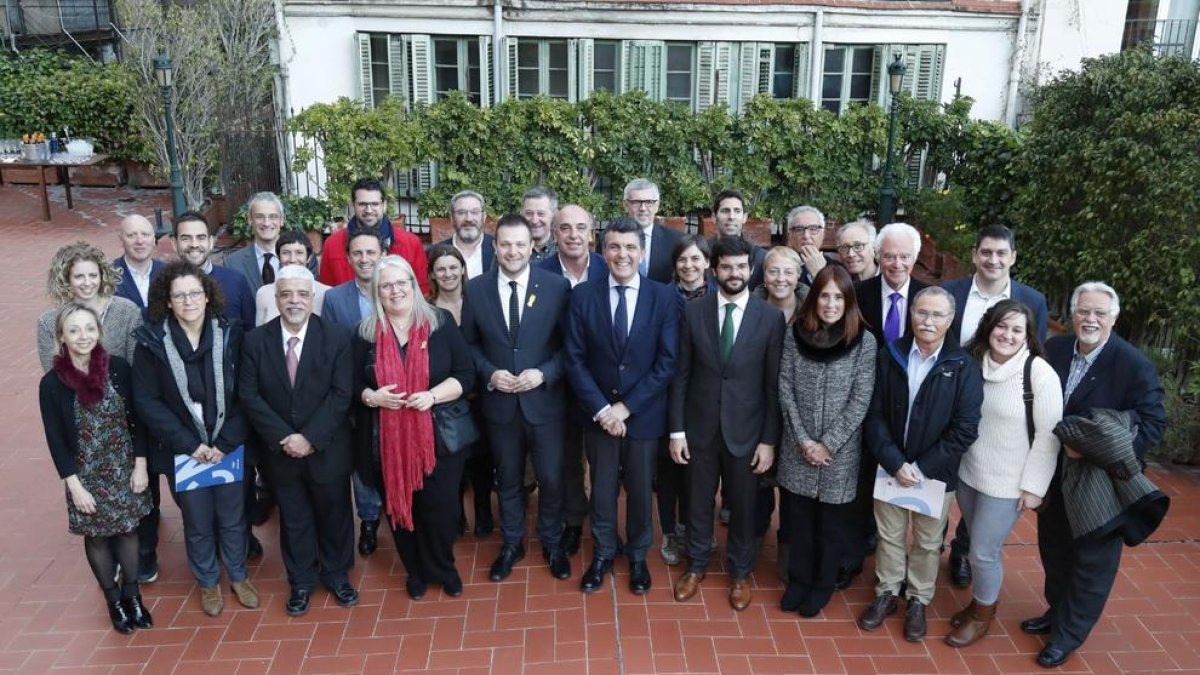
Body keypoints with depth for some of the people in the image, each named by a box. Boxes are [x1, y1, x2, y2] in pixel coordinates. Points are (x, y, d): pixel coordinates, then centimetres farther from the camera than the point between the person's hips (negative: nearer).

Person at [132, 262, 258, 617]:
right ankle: (208, 582, 37)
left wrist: (225, 443, -13)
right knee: (198, 524, 14)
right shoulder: (153, 342, -8)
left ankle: (238, 575, 38)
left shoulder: (230, 335, -7)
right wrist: (189, 444, -13)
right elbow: (146, 401, -8)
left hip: (230, 448, 1)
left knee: (233, 518, 14)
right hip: (183, 452, -1)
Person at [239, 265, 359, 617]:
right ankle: (301, 581, 35)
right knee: (294, 518, 16)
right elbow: (249, 395, -6)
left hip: (327, 448, -1)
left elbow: (341, 394, -13)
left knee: (334, 513, 14)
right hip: (281, 450, 1)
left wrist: (310, 438, -19)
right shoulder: (255, 340, -4)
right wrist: (284, 437, -16)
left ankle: (337, 574, 36)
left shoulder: (337, 337, -10)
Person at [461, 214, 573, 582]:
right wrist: (489, 373, -12)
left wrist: (544, 373, -17)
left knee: (551, 478, 11)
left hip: (545, 400, -1)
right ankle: (511, 543, 38)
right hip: (499, 402, 1)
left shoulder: (557, 286, -8)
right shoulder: (475, 289, -3)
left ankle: (552, 543, 35)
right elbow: (468, 344, 4)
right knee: (508, 479, 17)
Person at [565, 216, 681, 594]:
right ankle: (603, 553, 36)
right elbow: (575, 359, -6)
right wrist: (601, 409, -14)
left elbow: (667, 362, -10)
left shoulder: (665, 298, -7)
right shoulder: (582, 296, -5)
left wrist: (626, 407, -15)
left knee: (640, 489, 15)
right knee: (602, 489, 15)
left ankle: (638, 556, 37)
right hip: (598, 412, 1)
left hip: (644, 414, 0)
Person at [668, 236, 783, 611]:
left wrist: (769, 440, -6)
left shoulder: (771, 318, -7)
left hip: (746, 431, -1)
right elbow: (681, 375, -1)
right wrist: (676, 429, -3)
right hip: (700, 427, 1)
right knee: (698, 502, 16)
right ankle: (696, 565, 38)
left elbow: (773, 385, -5)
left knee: (743, 506, 14)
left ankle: (740, 572, 36)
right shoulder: (693, 312, -4)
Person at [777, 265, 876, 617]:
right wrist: (803, 440, -9)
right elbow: (785, 389, -2)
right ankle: (798, 580, 35)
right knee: (798, 519, 15)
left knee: (832, 524, 13)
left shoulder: (864, 341, -10)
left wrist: (827, 444, -12)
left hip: (840, 452, -2)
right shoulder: (795, 333, -4)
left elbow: (860, 401, -10)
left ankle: (823, 584, 34)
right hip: (798, 448, 2)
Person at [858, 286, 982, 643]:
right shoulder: (891, 356, -6)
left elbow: (965, 429, -13)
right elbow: (875, 415, -6)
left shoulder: (963, 366, -12)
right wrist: (895, 463, -15)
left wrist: (922, 468, -16)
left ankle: (918, 601, 36)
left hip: (936, 472, -1)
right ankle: (886, 593, 37)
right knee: (889, 535, 16)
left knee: (928, 542, 16)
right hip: (891, 465, 2)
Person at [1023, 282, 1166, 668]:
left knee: (1092, 559, 10)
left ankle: (1069, 634, 27)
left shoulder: (1134, 365, -17)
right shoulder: (1053, 350, -4)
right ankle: (1057, 612, 43)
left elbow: (1153, 425, -18)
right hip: (1054, 473, 5)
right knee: (1053, 549, 21)